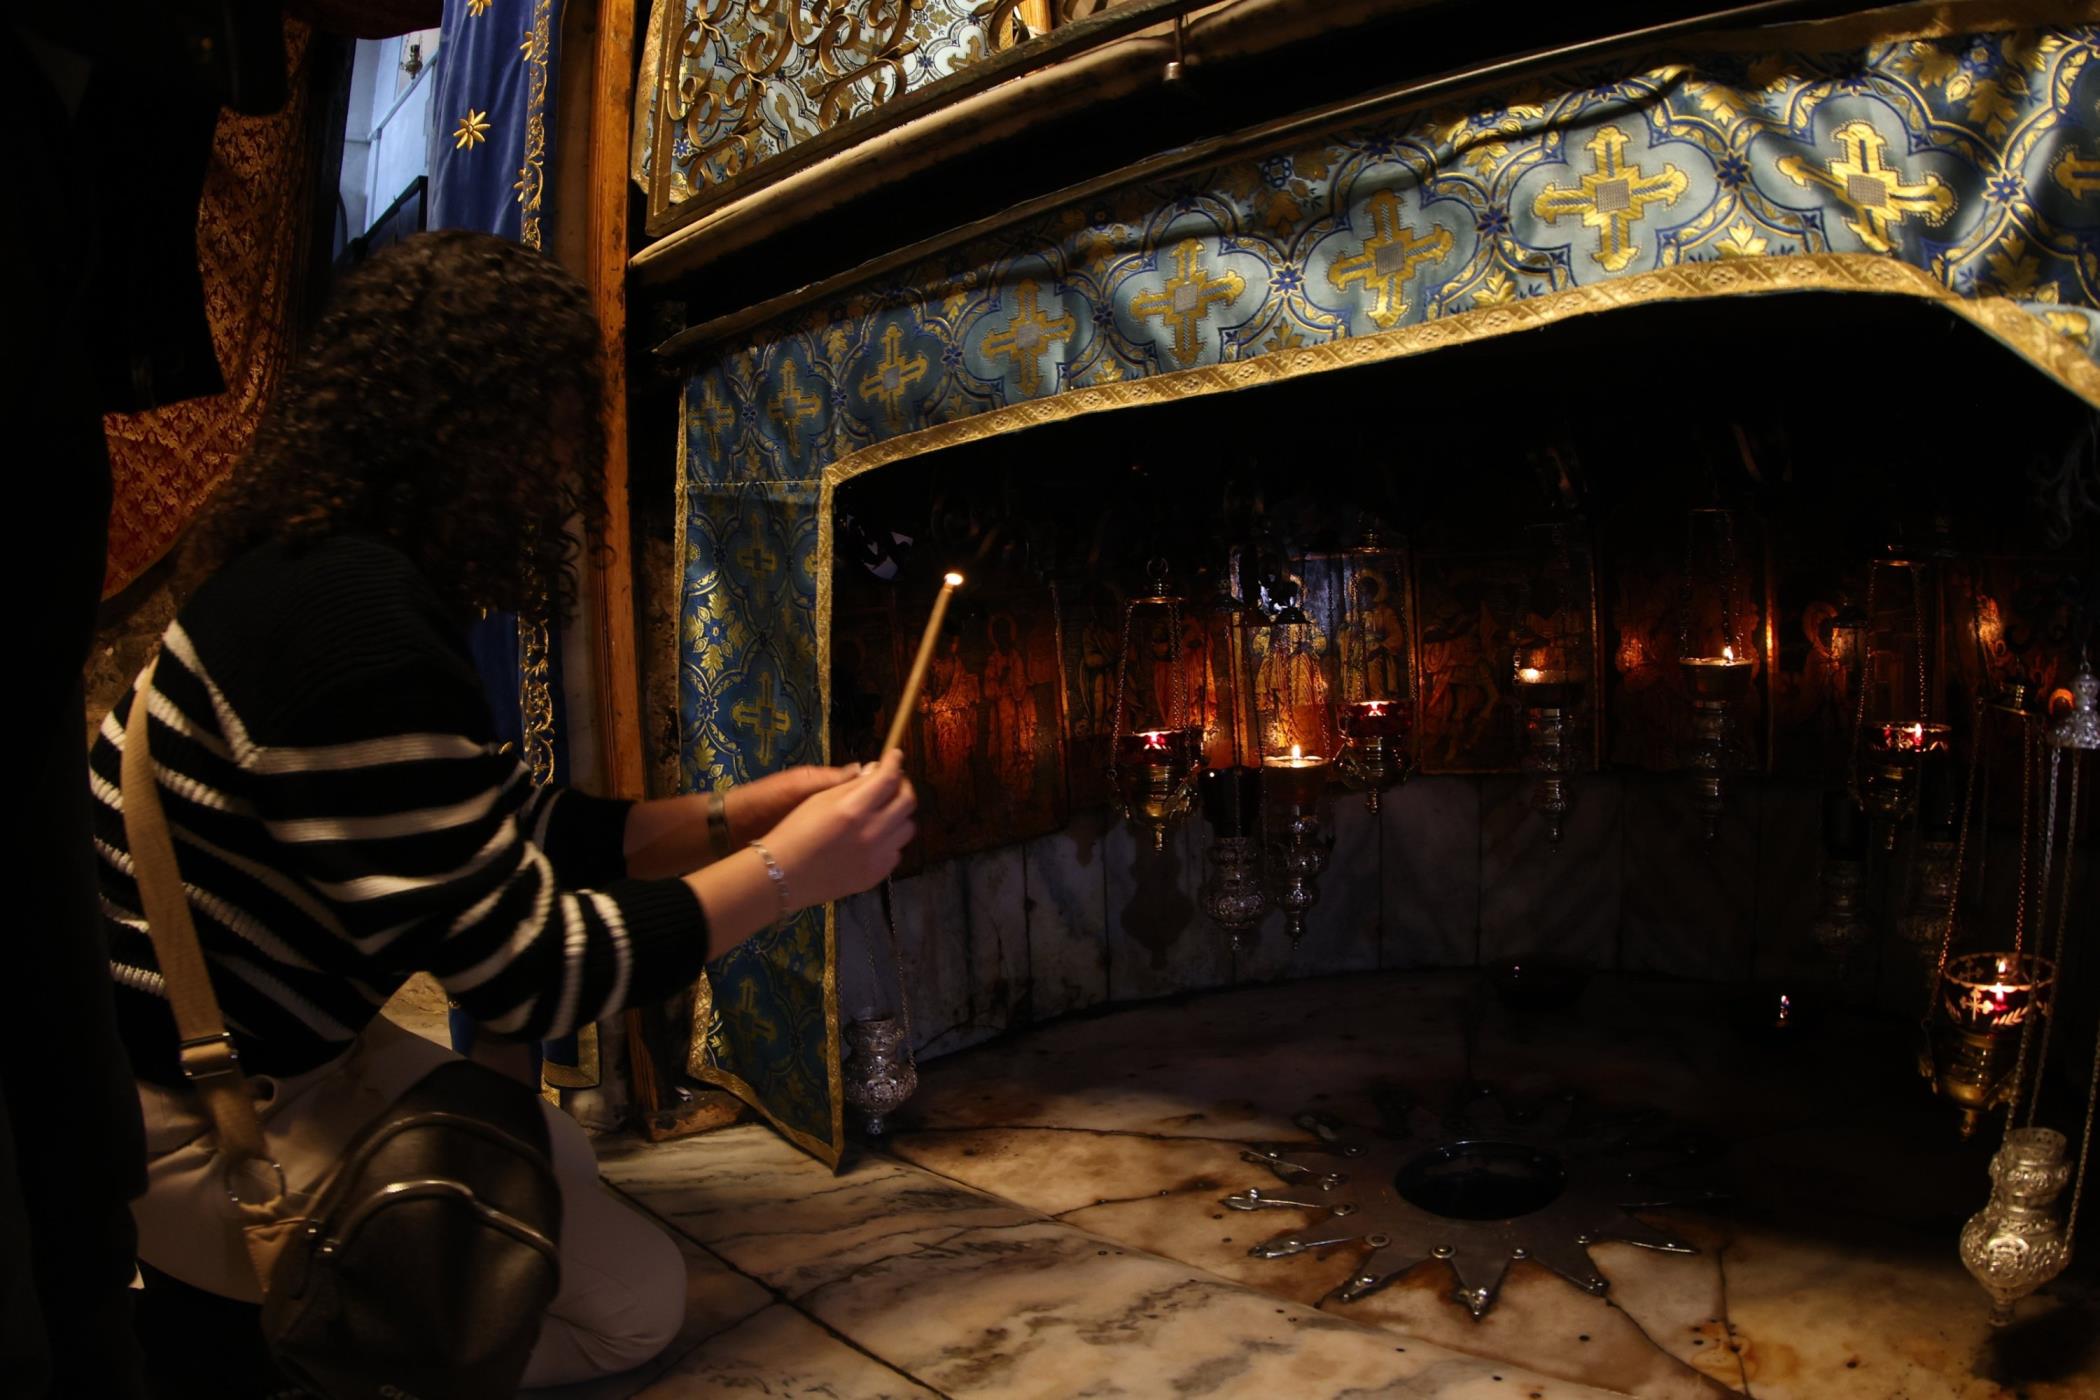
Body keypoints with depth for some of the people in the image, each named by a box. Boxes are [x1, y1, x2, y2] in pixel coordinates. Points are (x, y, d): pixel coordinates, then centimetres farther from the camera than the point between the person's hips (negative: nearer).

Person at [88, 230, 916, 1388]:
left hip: (268, 1063, 10)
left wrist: (733, 816, 3)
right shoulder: (354, 624, -29)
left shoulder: (351, 579, 4)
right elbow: (523, 972, -25)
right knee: (632, 1300, -3)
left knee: (554, 1162, 22)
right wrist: (783, 875, -18)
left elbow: (520, 831, 10)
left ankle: (256, 1313, 15)